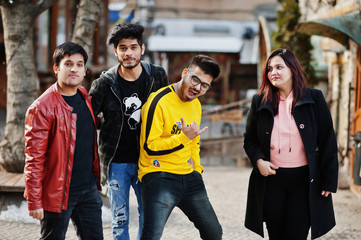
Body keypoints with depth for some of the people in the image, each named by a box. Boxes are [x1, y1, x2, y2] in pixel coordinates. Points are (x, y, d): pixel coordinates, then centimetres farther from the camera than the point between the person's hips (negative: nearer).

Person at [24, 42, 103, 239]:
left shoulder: (85, 98, 8)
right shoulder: (42, 107, -14)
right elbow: (34, 158, -15)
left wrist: (96, 178, 16)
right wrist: (34, 201, -17)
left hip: (88, 189, 7)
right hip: (57, 193, -7)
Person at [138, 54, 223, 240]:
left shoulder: (195, 104, 12)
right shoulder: (159, 101, -14)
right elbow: (150, 147, -17)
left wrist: (197, 169, 18)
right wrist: (183, 137, -22)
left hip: (189, 176, 8)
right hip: (159, 176, -8)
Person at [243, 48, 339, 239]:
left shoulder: (314, 98, 0)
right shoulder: (260, 102, 7)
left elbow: (328, 142, 1)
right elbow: (250, 139, 14)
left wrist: (329, 181, -3)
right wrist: (258, 160, -7)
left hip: (305, 180, -2)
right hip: (271, 179, 2)